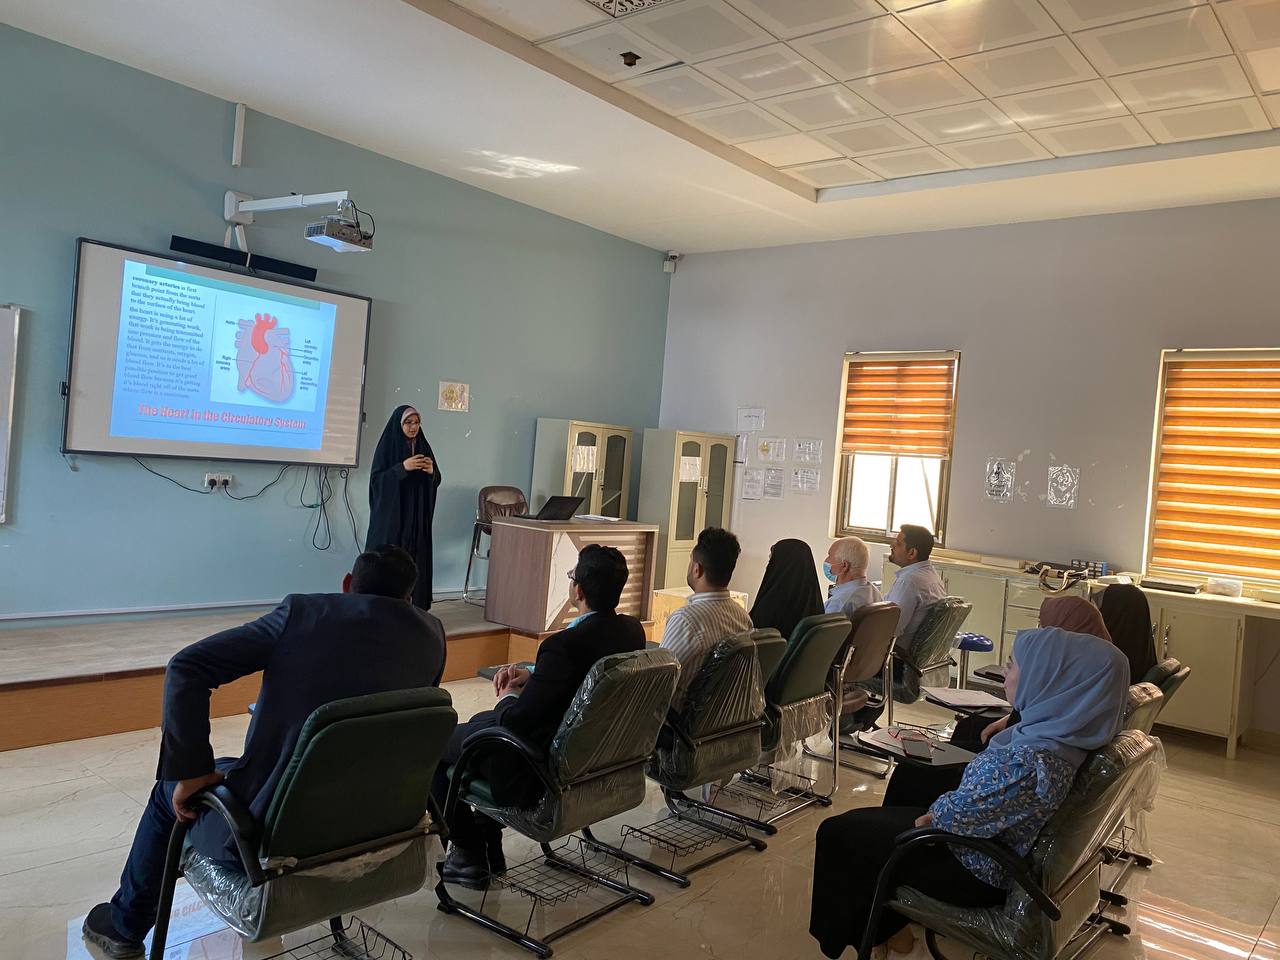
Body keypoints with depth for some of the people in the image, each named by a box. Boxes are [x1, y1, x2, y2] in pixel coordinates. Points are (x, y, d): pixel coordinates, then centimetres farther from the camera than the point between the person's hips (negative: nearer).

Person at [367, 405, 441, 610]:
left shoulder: (423, 447, 9)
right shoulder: (387, 446, -4)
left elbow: (435, 482, 11)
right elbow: (376, 480, -12)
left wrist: (431, 471, -11)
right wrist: (402, 467, -22)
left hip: (416, 516, 4)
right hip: (390, 515, -4)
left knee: (415, 560, 3)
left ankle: (414, 607, 8)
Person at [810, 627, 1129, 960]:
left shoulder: (1030, 763, -37)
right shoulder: (1060, 730, -9)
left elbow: (959, 816, -24)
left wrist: (933, 813, -5)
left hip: (977, 872, -9)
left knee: (838, 832, 5)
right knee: (861, 820, 23)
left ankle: (885, 930, 26)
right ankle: (892, 921, 34)